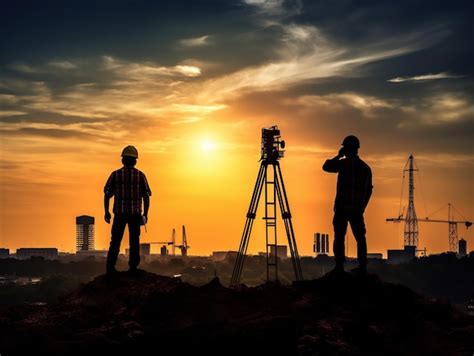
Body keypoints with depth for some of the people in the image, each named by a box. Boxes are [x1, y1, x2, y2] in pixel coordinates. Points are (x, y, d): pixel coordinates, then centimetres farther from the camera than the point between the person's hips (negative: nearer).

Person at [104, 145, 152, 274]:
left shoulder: (115, 174, -1)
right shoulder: (140, 175, -1)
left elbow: (107, 194, -1)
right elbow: (146, 196, -3)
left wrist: (106, 212, 6)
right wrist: (145, 214, 3)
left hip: (119, 213, 0)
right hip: (135, 213, 0)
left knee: (116, 241, 5)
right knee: (134, 241, 9)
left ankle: (110, 267, -3)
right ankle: (133, 267, 4)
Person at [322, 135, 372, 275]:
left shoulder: (344, 163, -7)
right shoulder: (365, 167, 11)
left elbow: (326, 167, 5)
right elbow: (369, 190, 14)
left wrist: (338, 156, 15)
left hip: (342, 207, -4)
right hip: (357, 209, 4)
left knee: (339, 236, -2)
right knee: (360, 237, 8)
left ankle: (339, 266, -8)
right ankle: (362, 266, 3)